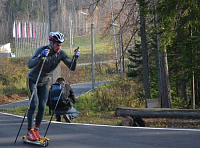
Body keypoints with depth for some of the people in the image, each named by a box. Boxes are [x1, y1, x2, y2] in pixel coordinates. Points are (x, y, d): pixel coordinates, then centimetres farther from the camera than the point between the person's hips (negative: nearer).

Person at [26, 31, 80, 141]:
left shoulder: (61, 54, -14)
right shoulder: (41, 50, -28)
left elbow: (72, 68, -15)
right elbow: (30, 65, -39)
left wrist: (75, 58, -32)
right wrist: (41, 56, -53)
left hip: (45, 82, 4)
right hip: (33, 80, -4)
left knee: (42, 106, -2)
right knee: (34, 104, -13)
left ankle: (36, 130, 9)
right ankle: (30, 131, -8)